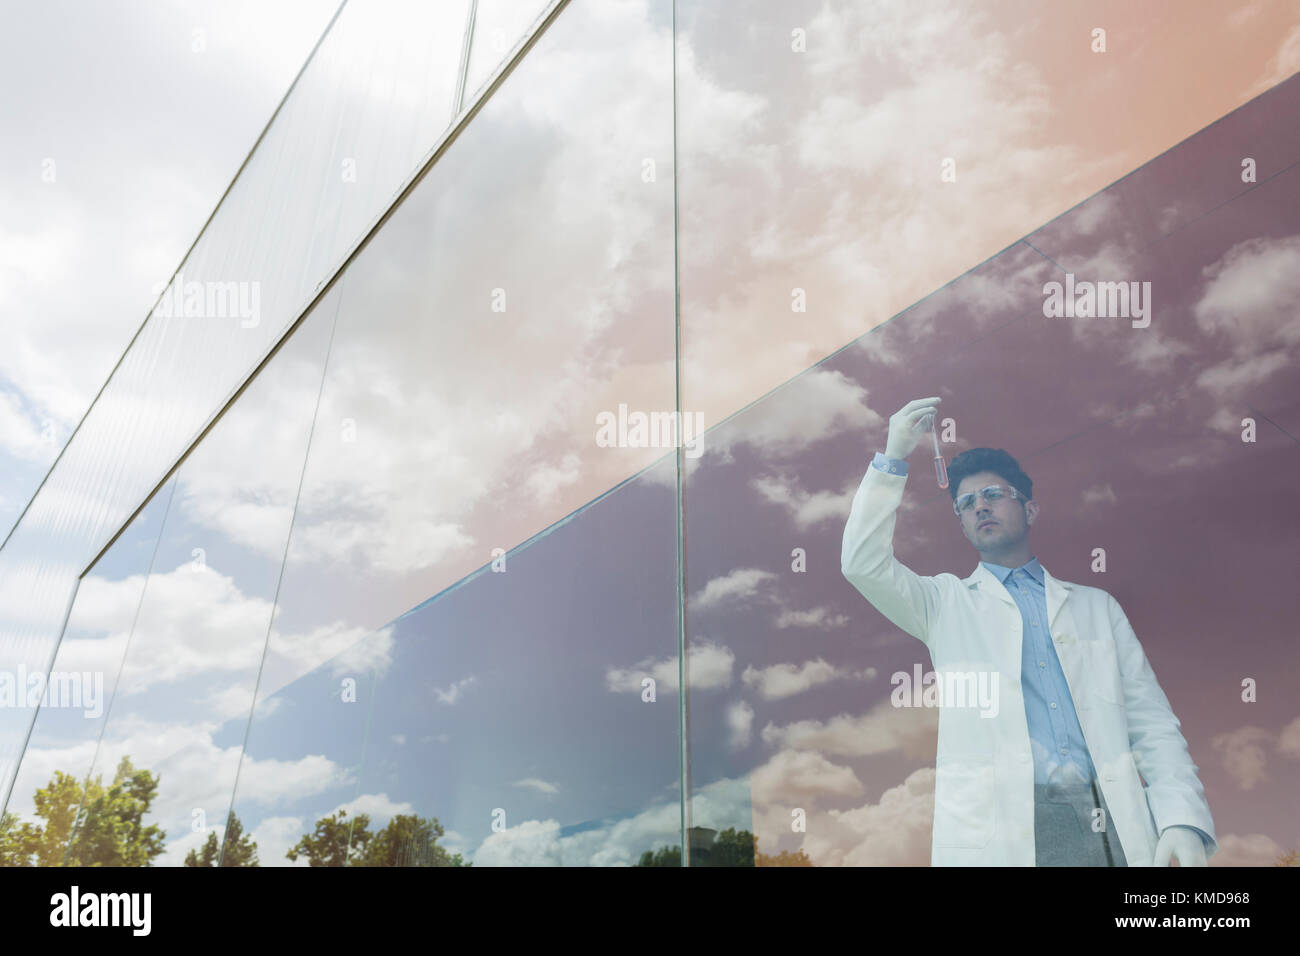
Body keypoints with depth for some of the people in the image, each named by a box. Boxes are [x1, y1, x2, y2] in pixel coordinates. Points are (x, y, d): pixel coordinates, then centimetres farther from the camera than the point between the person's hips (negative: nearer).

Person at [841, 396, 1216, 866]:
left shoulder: (1096, 606, 17)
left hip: (1112, 828, 2)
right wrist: (893, 458, -7)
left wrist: (1183, 819, -4)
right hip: (997, 836, -2)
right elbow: (864, 563, -3)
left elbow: (1152, 724, 11)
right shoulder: (946, 603, 12)